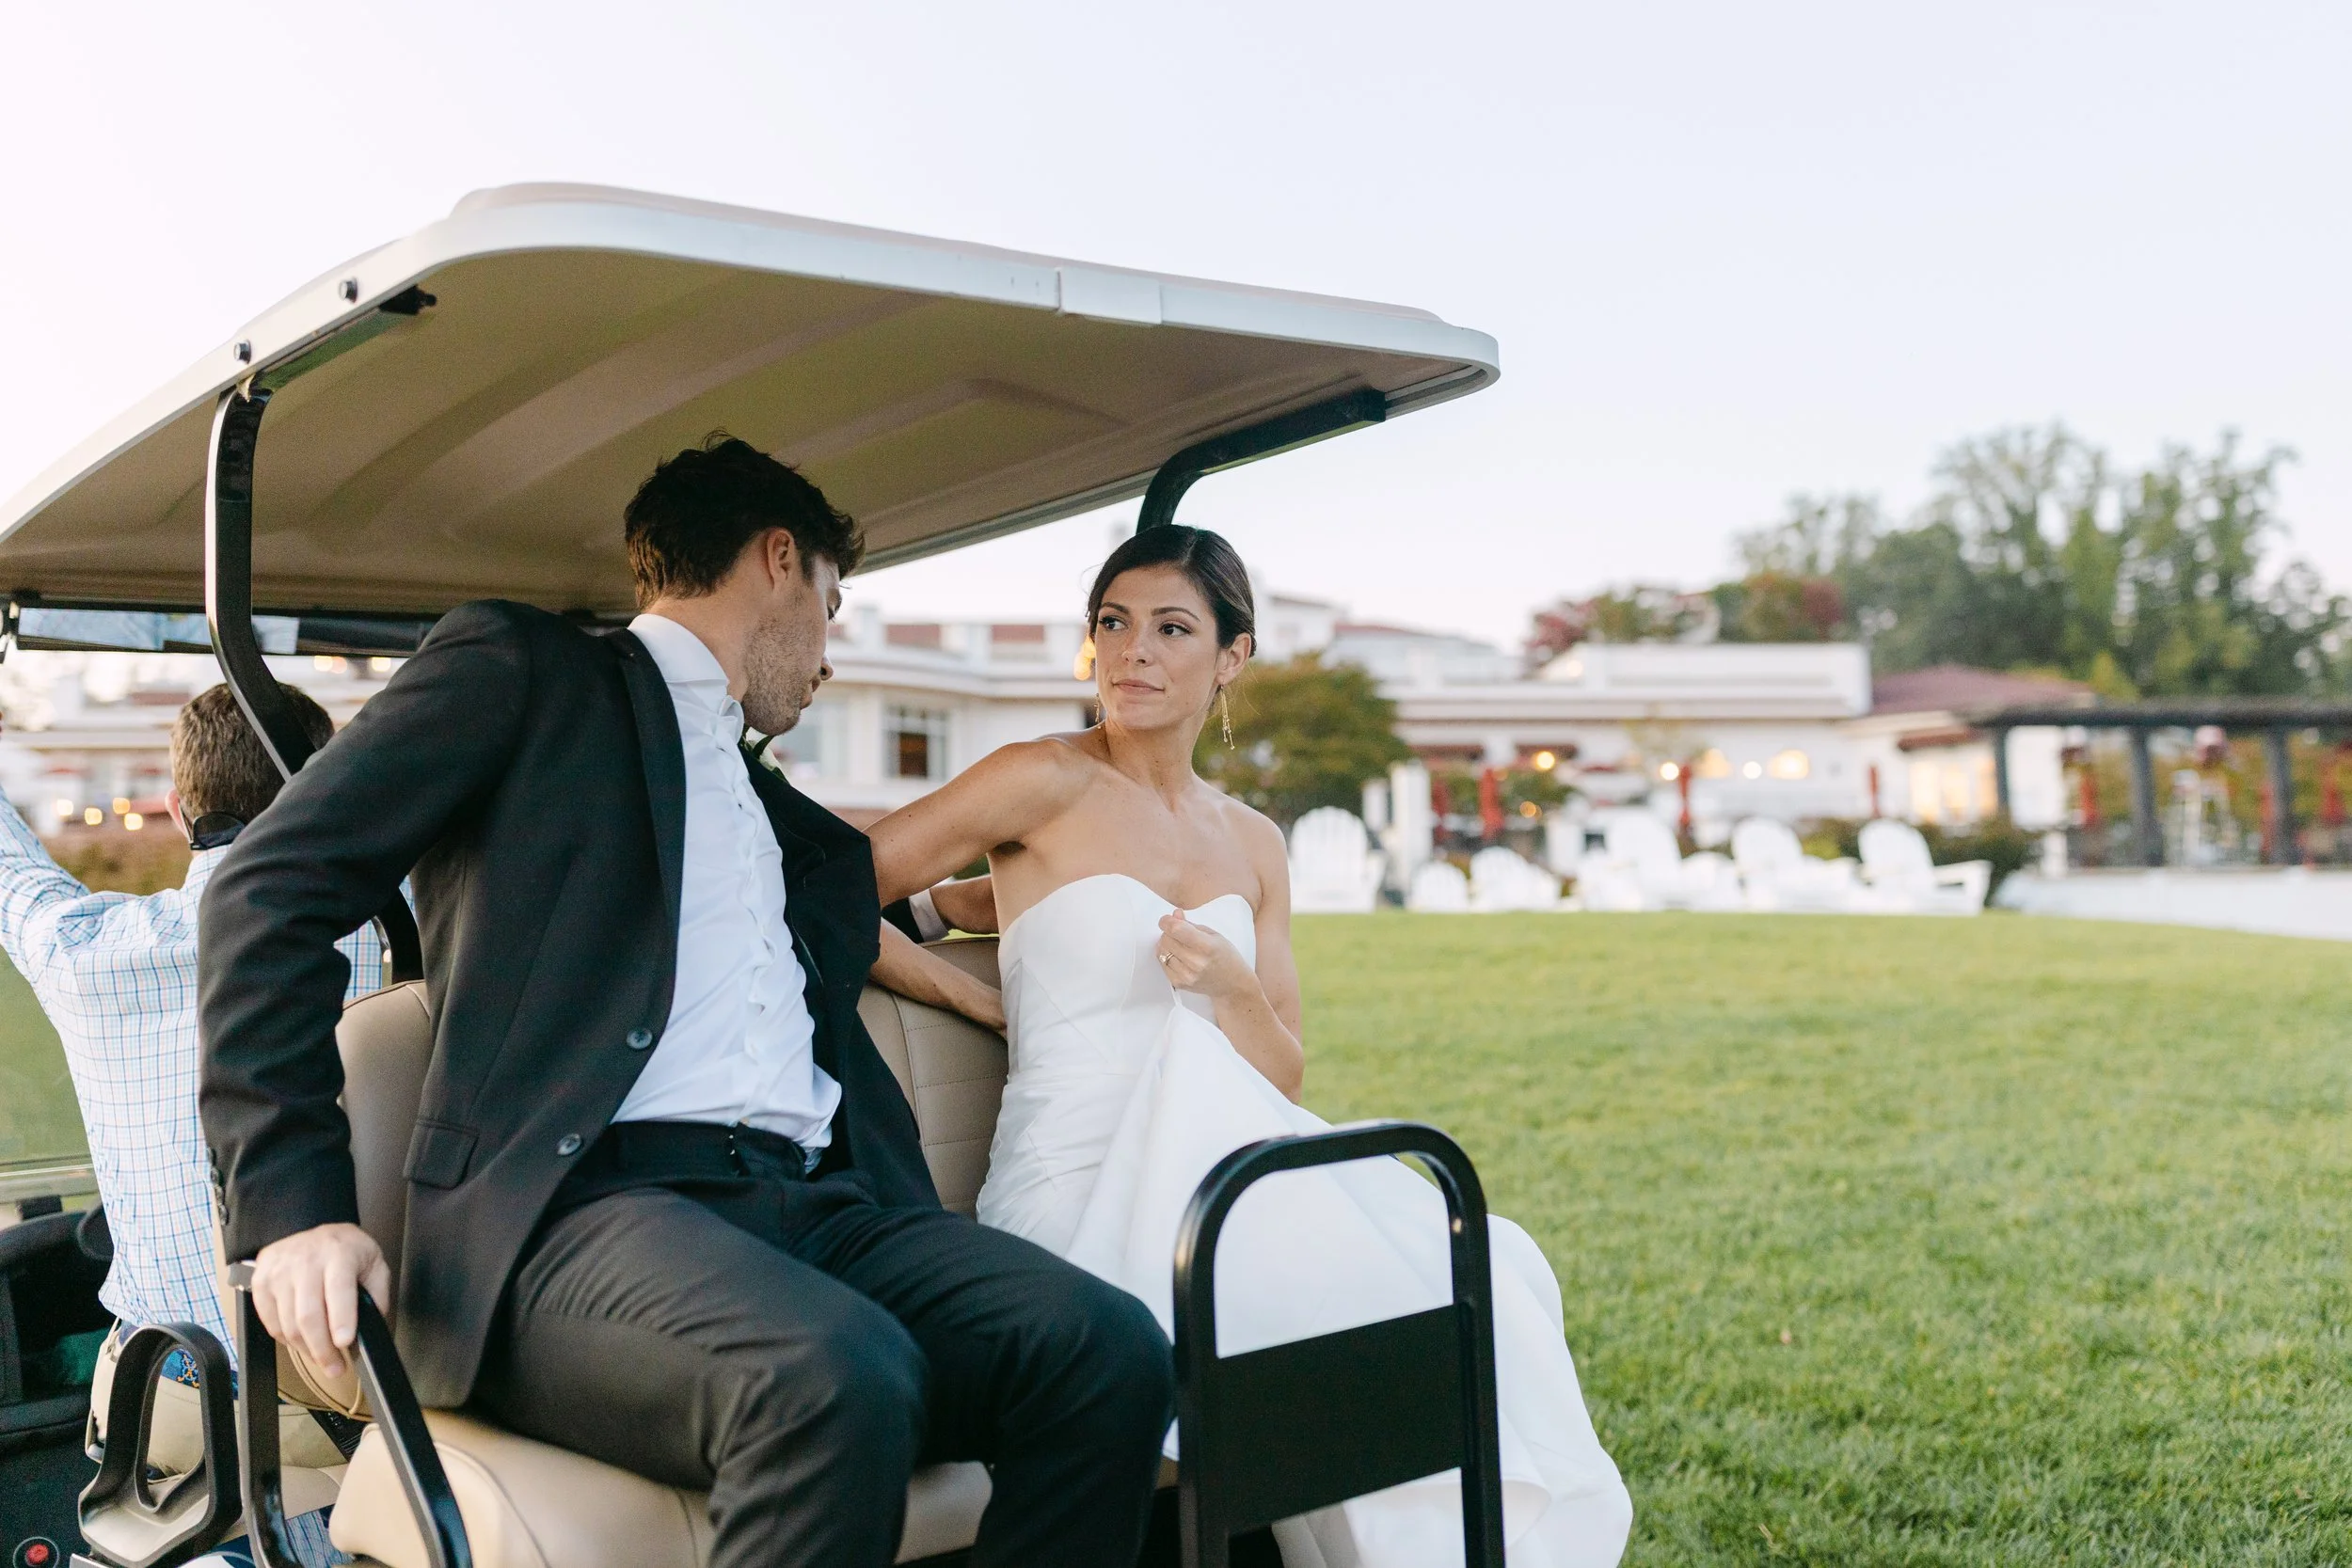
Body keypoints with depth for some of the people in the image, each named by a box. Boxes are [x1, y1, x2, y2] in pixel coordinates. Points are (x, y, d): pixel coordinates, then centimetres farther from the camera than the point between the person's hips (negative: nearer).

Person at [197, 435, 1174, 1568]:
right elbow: (268, 888, 1)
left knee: (1109, 1349, -21)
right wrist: (293, 1205, -10)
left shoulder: (805, 836, 31)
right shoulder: (520, 668, 11)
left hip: (810, 1207, 6)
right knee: (839, 1379, -36)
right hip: (581, 1208, -6)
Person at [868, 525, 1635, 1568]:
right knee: (1389, 1296, -20)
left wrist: (1235, 990, -10)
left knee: (1487, 1265, -12)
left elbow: (1285, 1082, 11)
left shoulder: (1253, 844, 13)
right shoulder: (1048, 784, -3)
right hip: (1078, 1196, -6)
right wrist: (986, 1003, -3)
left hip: (1212, 1176, 6)